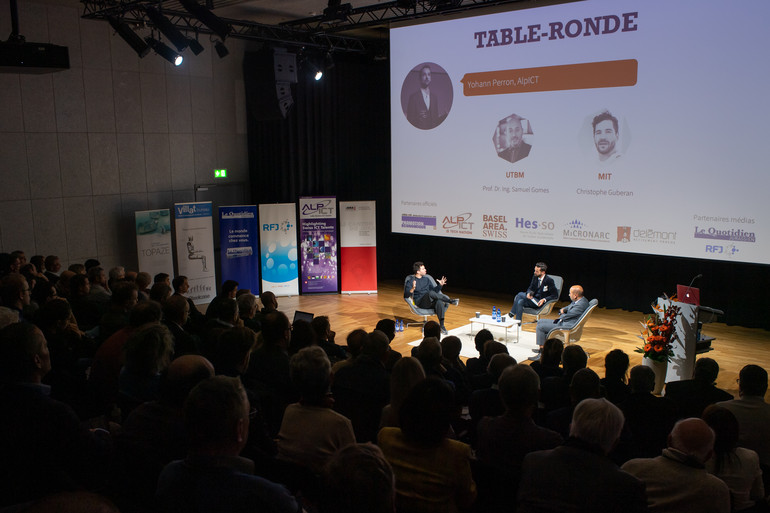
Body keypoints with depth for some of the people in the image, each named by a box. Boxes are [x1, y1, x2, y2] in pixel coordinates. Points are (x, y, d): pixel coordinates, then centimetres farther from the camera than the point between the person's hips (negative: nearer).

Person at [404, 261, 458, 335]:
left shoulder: (426, 279, 20)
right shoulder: (411, 281, 2)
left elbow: (435, 290, 23)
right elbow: (406, 295, -7)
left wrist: (440, 285, 5)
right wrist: (412, 289, -25)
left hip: (430, 302, 5)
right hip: (420, 303, -5)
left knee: (439, 302, -32)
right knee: (430, 293, -36)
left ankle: (441, 325, -31)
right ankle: (450, 301, -27)